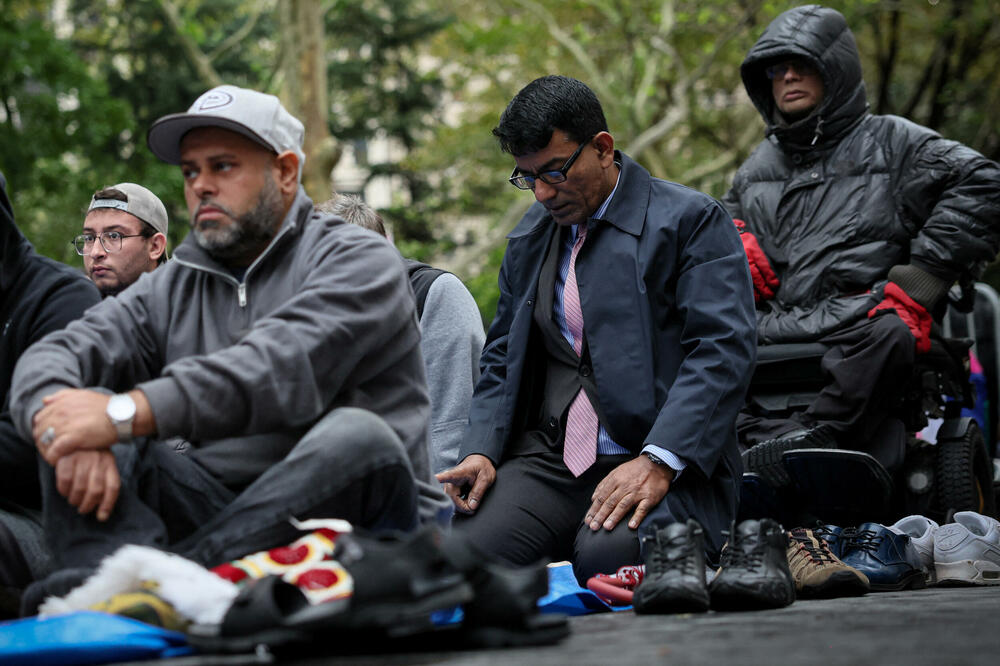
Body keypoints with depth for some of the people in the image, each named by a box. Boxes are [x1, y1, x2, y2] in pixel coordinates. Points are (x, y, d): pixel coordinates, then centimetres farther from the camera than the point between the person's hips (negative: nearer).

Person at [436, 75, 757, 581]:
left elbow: (722, 351, -12)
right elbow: (501, 358, 24)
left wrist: (658, 463, -23)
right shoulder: (529, 236, 19)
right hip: (547, 461, 5)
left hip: (666, 467, -4)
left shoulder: (690, 220, -1)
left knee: (608, 560, -34)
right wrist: (481, 451, 4)